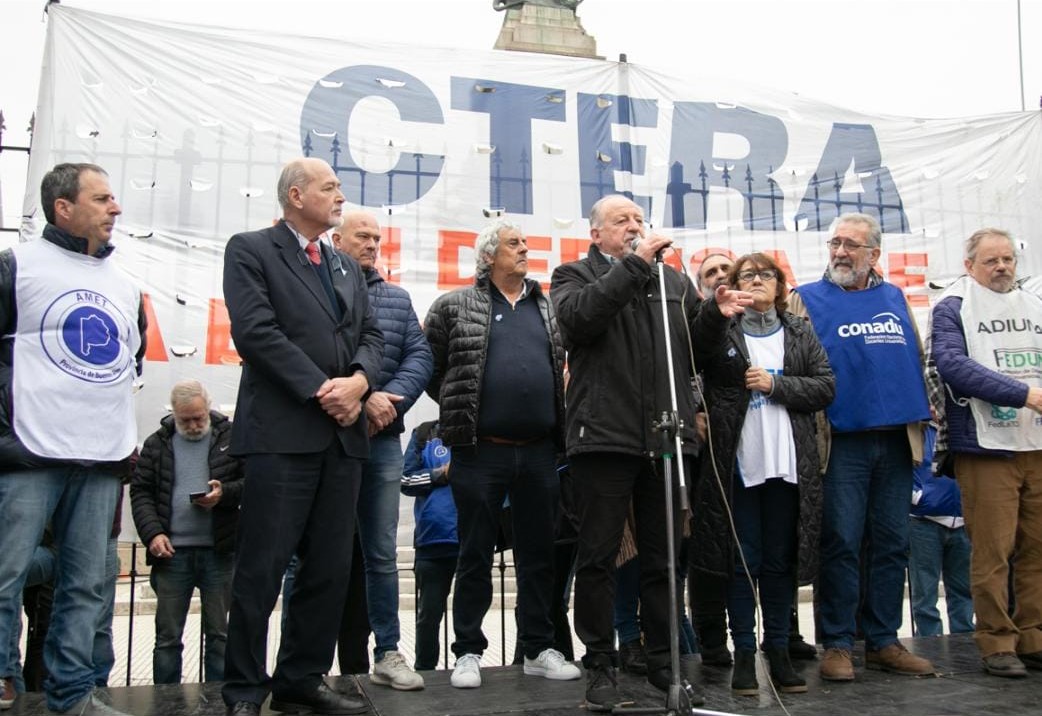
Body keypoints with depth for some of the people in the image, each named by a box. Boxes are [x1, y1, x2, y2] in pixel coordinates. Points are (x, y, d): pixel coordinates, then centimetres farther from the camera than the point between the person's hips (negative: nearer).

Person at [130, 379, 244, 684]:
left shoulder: (231, 437, 3)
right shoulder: (157, 443, 9)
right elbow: (140, 491, 6)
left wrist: (225, 493, -17)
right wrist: (153, 533, -7)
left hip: (219, 551, -1)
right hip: (172, 551, 2)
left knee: (219, 634, 6)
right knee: (167, 637, 8)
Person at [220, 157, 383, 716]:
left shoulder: (347, 267, 22)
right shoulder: (251, 250, 2)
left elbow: (371, 336, 15)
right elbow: (255, 331, -11)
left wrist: (359, 380, -7)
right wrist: (319, 389, -14)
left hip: (343, 433, 7)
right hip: (281, 430, -6)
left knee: (330, 569, 8)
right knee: (262, 567, -3)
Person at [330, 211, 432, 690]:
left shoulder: (397, 298, 17)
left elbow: (420, 357, 7)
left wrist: (389, 400, -9)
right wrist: (359, 398, -16)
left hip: (383, 439, 4)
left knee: (383, 553, 7)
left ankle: (387, 653, 15)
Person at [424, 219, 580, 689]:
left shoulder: (549, 309, 13)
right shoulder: (456, 306, 2)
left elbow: (567, 363, 23)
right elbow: (430, 364, 6)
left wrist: (557, 405, 11)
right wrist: (459, 408, 5)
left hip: (539, 452, 4)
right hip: (480, 451, -3)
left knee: (539, 553, 9)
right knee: (475, 554, 5)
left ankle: (539, 649, 20)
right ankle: (468, 652, 15)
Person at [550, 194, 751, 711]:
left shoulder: (672, 279, 20)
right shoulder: (575, 275, 7)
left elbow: (696, 342, 16)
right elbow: (578, 316, -15)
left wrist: (716, 315, -4)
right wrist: (633, 263, -16)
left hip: (667, 439, 4)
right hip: (604, 437, -4)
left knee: (663, 559, 11)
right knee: (598, 558, 3)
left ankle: (663, 660, 23)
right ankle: (599, 665, 14)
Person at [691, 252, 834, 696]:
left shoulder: (800, 334, 14)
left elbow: (826, 387, 5)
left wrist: (775, 384, -8)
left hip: (789, 463, 3)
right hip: (738, 463, -2)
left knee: (780, 560, 8)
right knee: (743, 560, 2)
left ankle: (778, 650, 19)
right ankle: (743, 653, 12)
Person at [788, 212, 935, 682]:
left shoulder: (894, 298, 15)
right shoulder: (807, 299, 3)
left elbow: (917, 356, 21)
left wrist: (925, 403, 13)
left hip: (896, 438, 4)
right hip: (843, 441, -4)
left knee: (891, 544, 8)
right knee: (841, 544, -2)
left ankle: (883, 641, 18)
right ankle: (837, 644, 7)